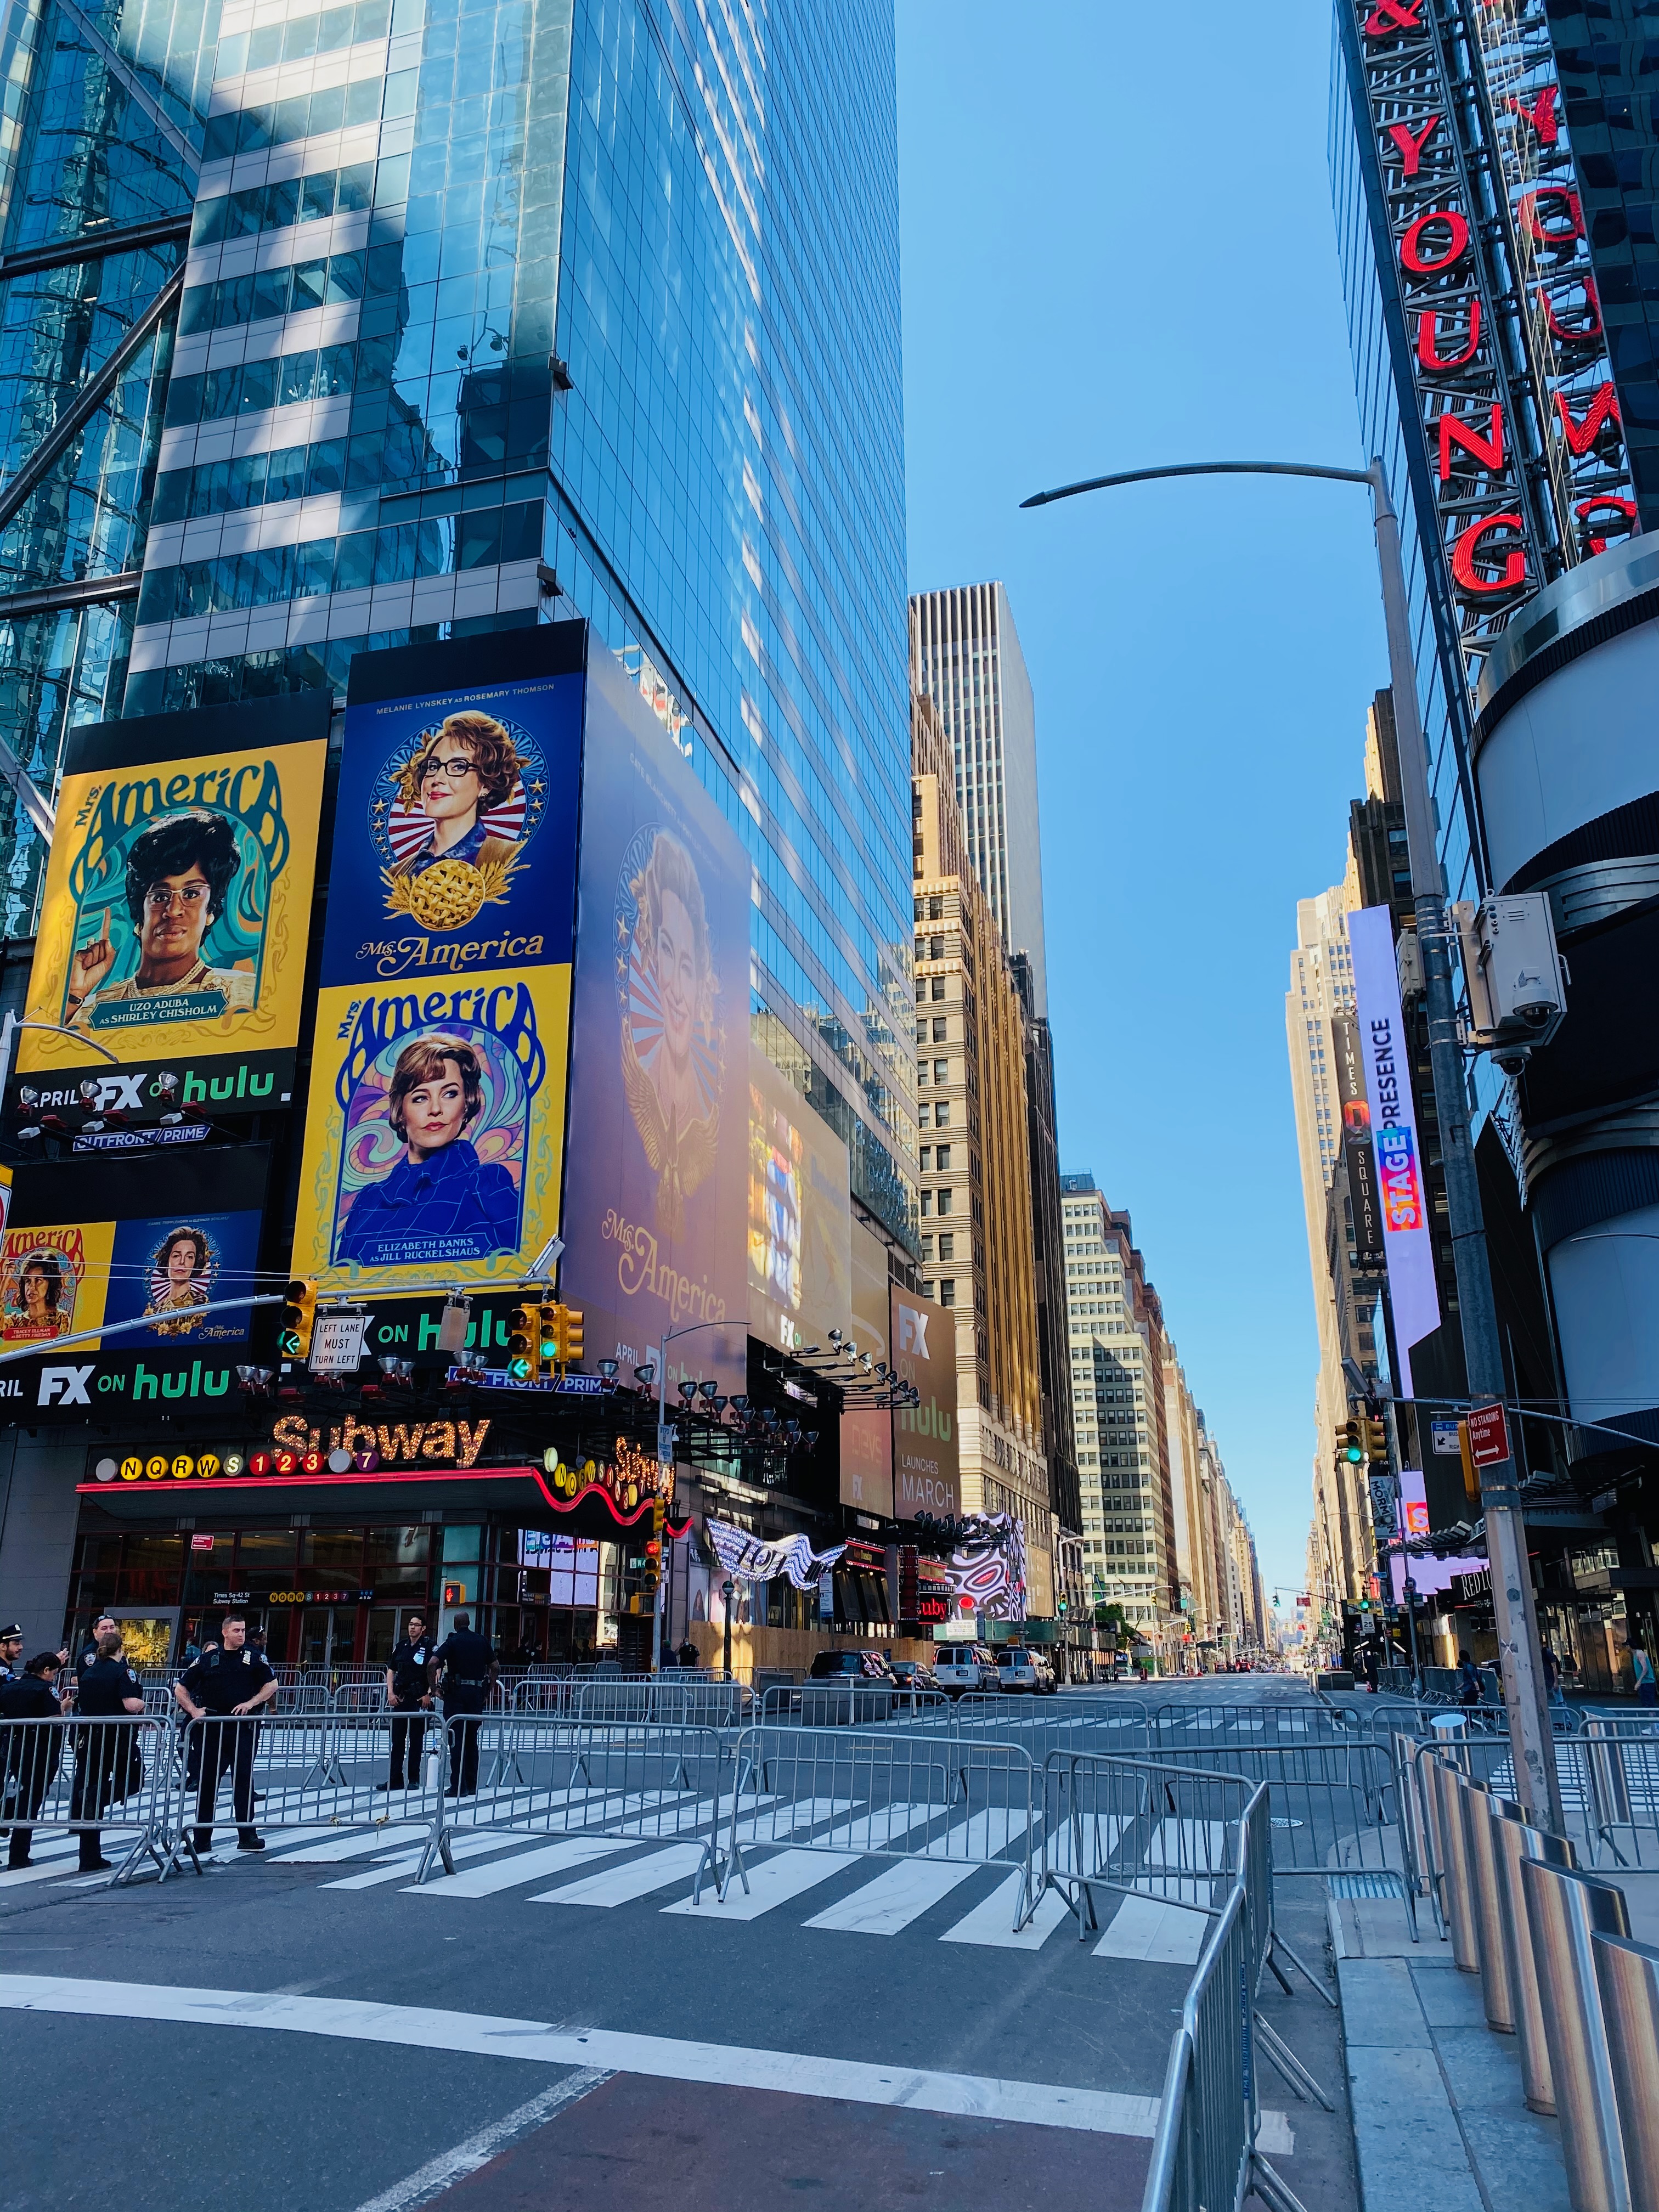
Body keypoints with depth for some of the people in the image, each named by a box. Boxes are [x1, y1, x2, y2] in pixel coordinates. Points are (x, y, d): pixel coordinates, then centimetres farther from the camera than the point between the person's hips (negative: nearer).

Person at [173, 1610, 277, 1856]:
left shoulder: (254, 1658, 5)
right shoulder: (207, 1659, 6)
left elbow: (272, 1684, 6)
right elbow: (180, 1689, 9)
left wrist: (251, 1703, -8)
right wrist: (194, 1710, -5)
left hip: (243, 1728, -1)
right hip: (211, 1728, 1)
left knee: (244, 1781, -2)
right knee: (206, 1783, 7)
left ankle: (247, 1836, 3)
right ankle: (202, 1841, 16)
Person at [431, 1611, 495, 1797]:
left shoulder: (452, 1641, -3)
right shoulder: (481, 1641, 9)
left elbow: (433, 1663, -16)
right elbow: (494, 1666, 12)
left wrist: (435, 1688, -6)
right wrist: (488, 1689, 17)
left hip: (456, 1692, -4)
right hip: (477, 1692, 4)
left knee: (456, 1740, -2)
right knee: (472, 1739, 13)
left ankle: (458, 1786, -5)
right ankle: (471, 1784, 15)